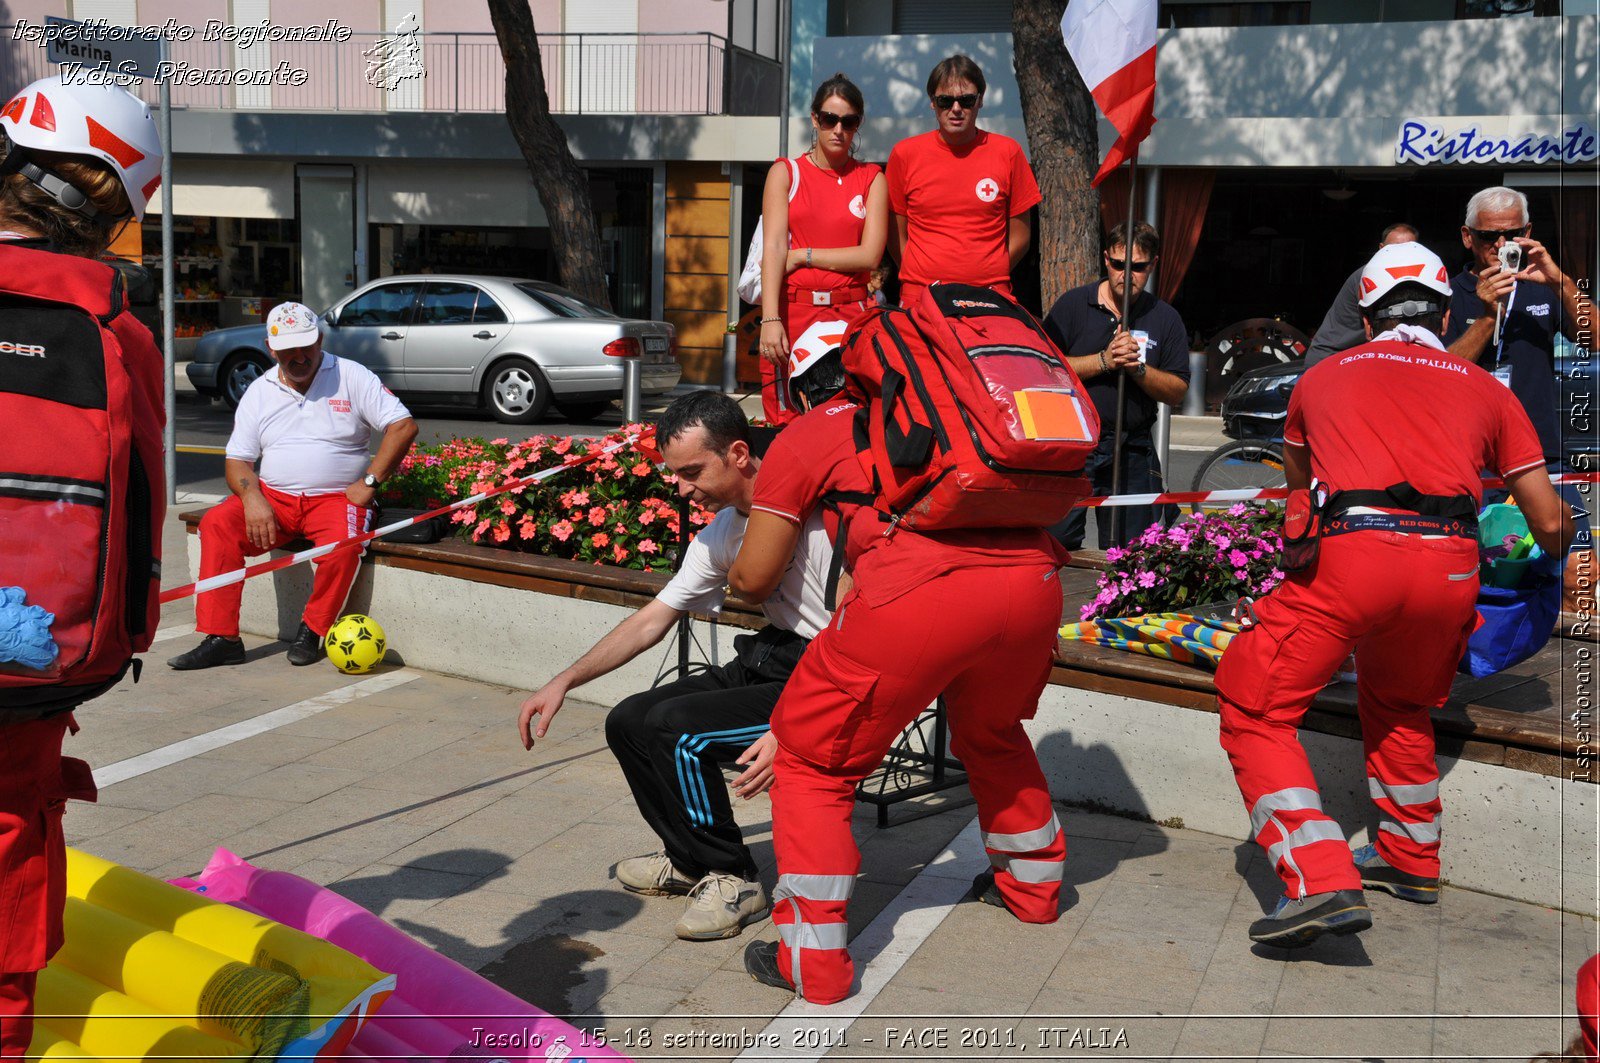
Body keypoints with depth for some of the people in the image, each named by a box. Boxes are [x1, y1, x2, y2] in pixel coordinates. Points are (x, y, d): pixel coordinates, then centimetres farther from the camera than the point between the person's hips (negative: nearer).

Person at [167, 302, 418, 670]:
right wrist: (252, 500, -12)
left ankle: (312, 630, -10)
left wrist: (369, 482, -12)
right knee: (217, 523, -22)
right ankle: (221, 638, -20)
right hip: (273, 497, 3)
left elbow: (404, 426, -5)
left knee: (342, 544, -35)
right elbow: (237, 459, 10)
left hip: (336, 497, -3)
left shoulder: (352, 377, 1)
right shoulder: (259, 392, 12)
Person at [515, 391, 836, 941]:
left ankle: (733, 879, -4)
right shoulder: (719, 533, 8)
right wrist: (562, 683, 8)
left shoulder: (816, 511, -20)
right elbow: (651, 621, 15)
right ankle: (691, 859, 23)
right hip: (769, 663, 9)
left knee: (675, 726, -24)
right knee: (629, 722, 4)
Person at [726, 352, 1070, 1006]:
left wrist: (736, 579, 38)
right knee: (992, 731, 35)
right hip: (1032, 578, 6)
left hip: (923, 593, -6)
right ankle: (1033, 882, 51)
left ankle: (812, 962, 10)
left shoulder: (807, 435, 17)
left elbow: (754, 576, 14)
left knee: (813, 757, 13)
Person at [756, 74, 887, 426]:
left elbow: (870, 255, 0)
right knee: (788, 426, -5)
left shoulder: (871, 179, 11)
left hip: (851, 315, 0)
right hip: (792, 309, 0)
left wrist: (804, 256, -4)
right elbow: (773, 247, -3)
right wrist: (770, 319, -15)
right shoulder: (785, 172, 9)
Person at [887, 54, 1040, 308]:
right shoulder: (905, 154, 5)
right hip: (919, 297, 0)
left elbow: (1019, 237, 9)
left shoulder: (1007, 152, 5)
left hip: (990, 297, 0)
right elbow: (896, 236, 9)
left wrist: (988, 278, 3)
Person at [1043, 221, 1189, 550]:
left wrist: (1138, 368, -13)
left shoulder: (1165, 319, 9)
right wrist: (1104, 361, -16)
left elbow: (1178, 391, 5)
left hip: (1131, 452, 2)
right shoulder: (1074, 304, 3)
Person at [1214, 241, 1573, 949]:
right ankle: (1410, 859, 41)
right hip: (1451, 568, 3)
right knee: (1399, 705, 30)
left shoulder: (1323, 377, 24)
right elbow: (1550, 524, 23)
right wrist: (1559, 548, 47)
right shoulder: (1485, 389, 23)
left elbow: (1298, 489, 42)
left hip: (1350, 557, -3)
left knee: (1256, 711, 5)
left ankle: (1321, 881, -10)